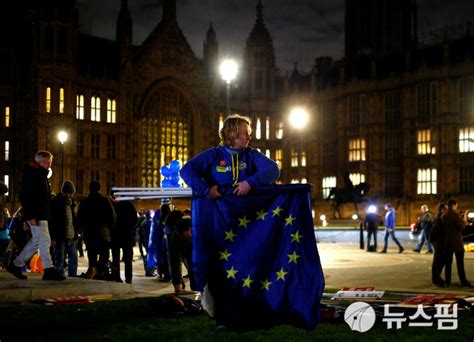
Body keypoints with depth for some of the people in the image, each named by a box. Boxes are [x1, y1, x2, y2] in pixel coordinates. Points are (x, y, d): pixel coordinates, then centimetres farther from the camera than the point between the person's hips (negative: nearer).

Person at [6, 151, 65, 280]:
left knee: (36, 241, 14)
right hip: (36, 216, -10)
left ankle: (16, 265, 21)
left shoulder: (40, 174, 20)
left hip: (41, 214, 10)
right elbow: (26, 196, -19)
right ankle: (49, 271, -7)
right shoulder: (31, 173, -11)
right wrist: (31, 216, -24)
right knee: (45, 241, -9)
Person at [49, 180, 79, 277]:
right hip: (60, 237, -7)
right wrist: (52, 237, -17)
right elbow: (51, 221, -11)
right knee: (59, 261, -1)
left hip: (71, 237, 7)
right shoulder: (56, 202, -8)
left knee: (73, 259, 7)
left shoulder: (71, 202, 14)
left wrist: (76, 234, 14)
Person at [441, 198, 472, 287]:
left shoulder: (443, 216, 6)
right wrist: (463, 220, 2)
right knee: (460, 263, 0)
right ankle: (463, 281, 1)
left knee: (448, 263, 8)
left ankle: (447, 281, 8)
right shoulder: (455, 215, -15)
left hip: (447, 242, 6)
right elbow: (462, 227, -15)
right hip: (457, 242, -6)